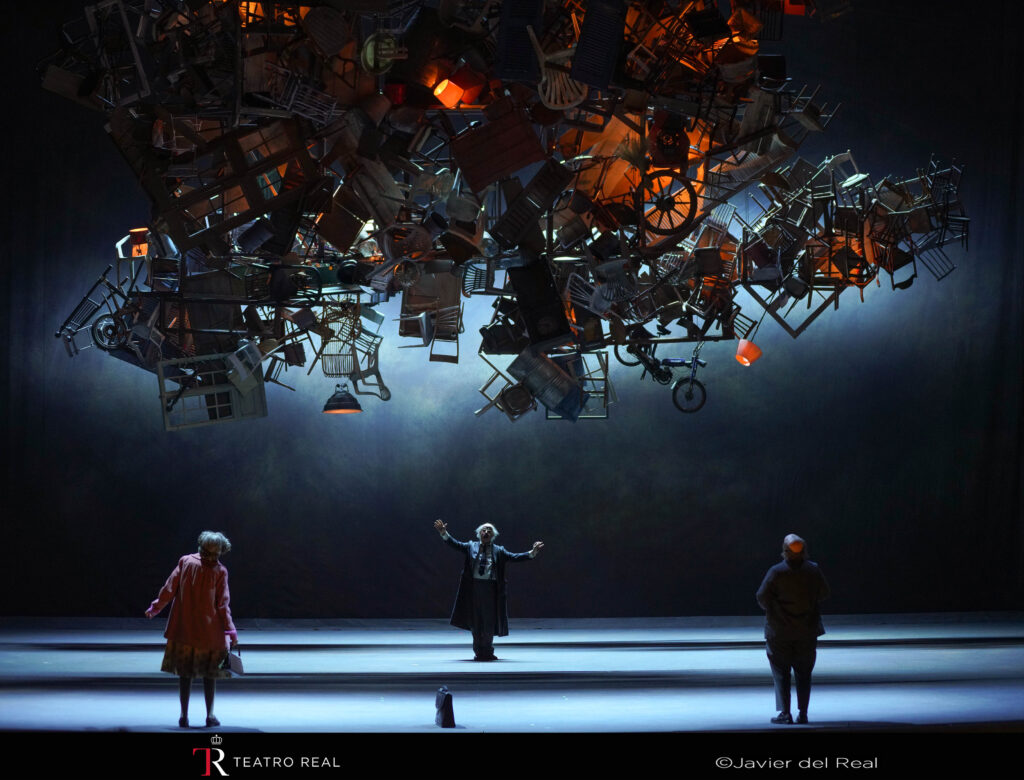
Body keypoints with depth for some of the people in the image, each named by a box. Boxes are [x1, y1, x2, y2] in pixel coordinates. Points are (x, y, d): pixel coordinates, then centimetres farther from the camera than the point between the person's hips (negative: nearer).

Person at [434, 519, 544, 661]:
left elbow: (514, 557, 1)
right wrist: (444, 533, -15)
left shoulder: (498, 551, 9)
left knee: (489, 621, 2)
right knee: (475, 621, 5)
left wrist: (532, 553, -11)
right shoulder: (471, 547, 10)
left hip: (491, 589, 0)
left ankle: (487, 650, 16)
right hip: (474, 588, 0)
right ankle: (478, 651, 16)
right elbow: (455, 544, 1)